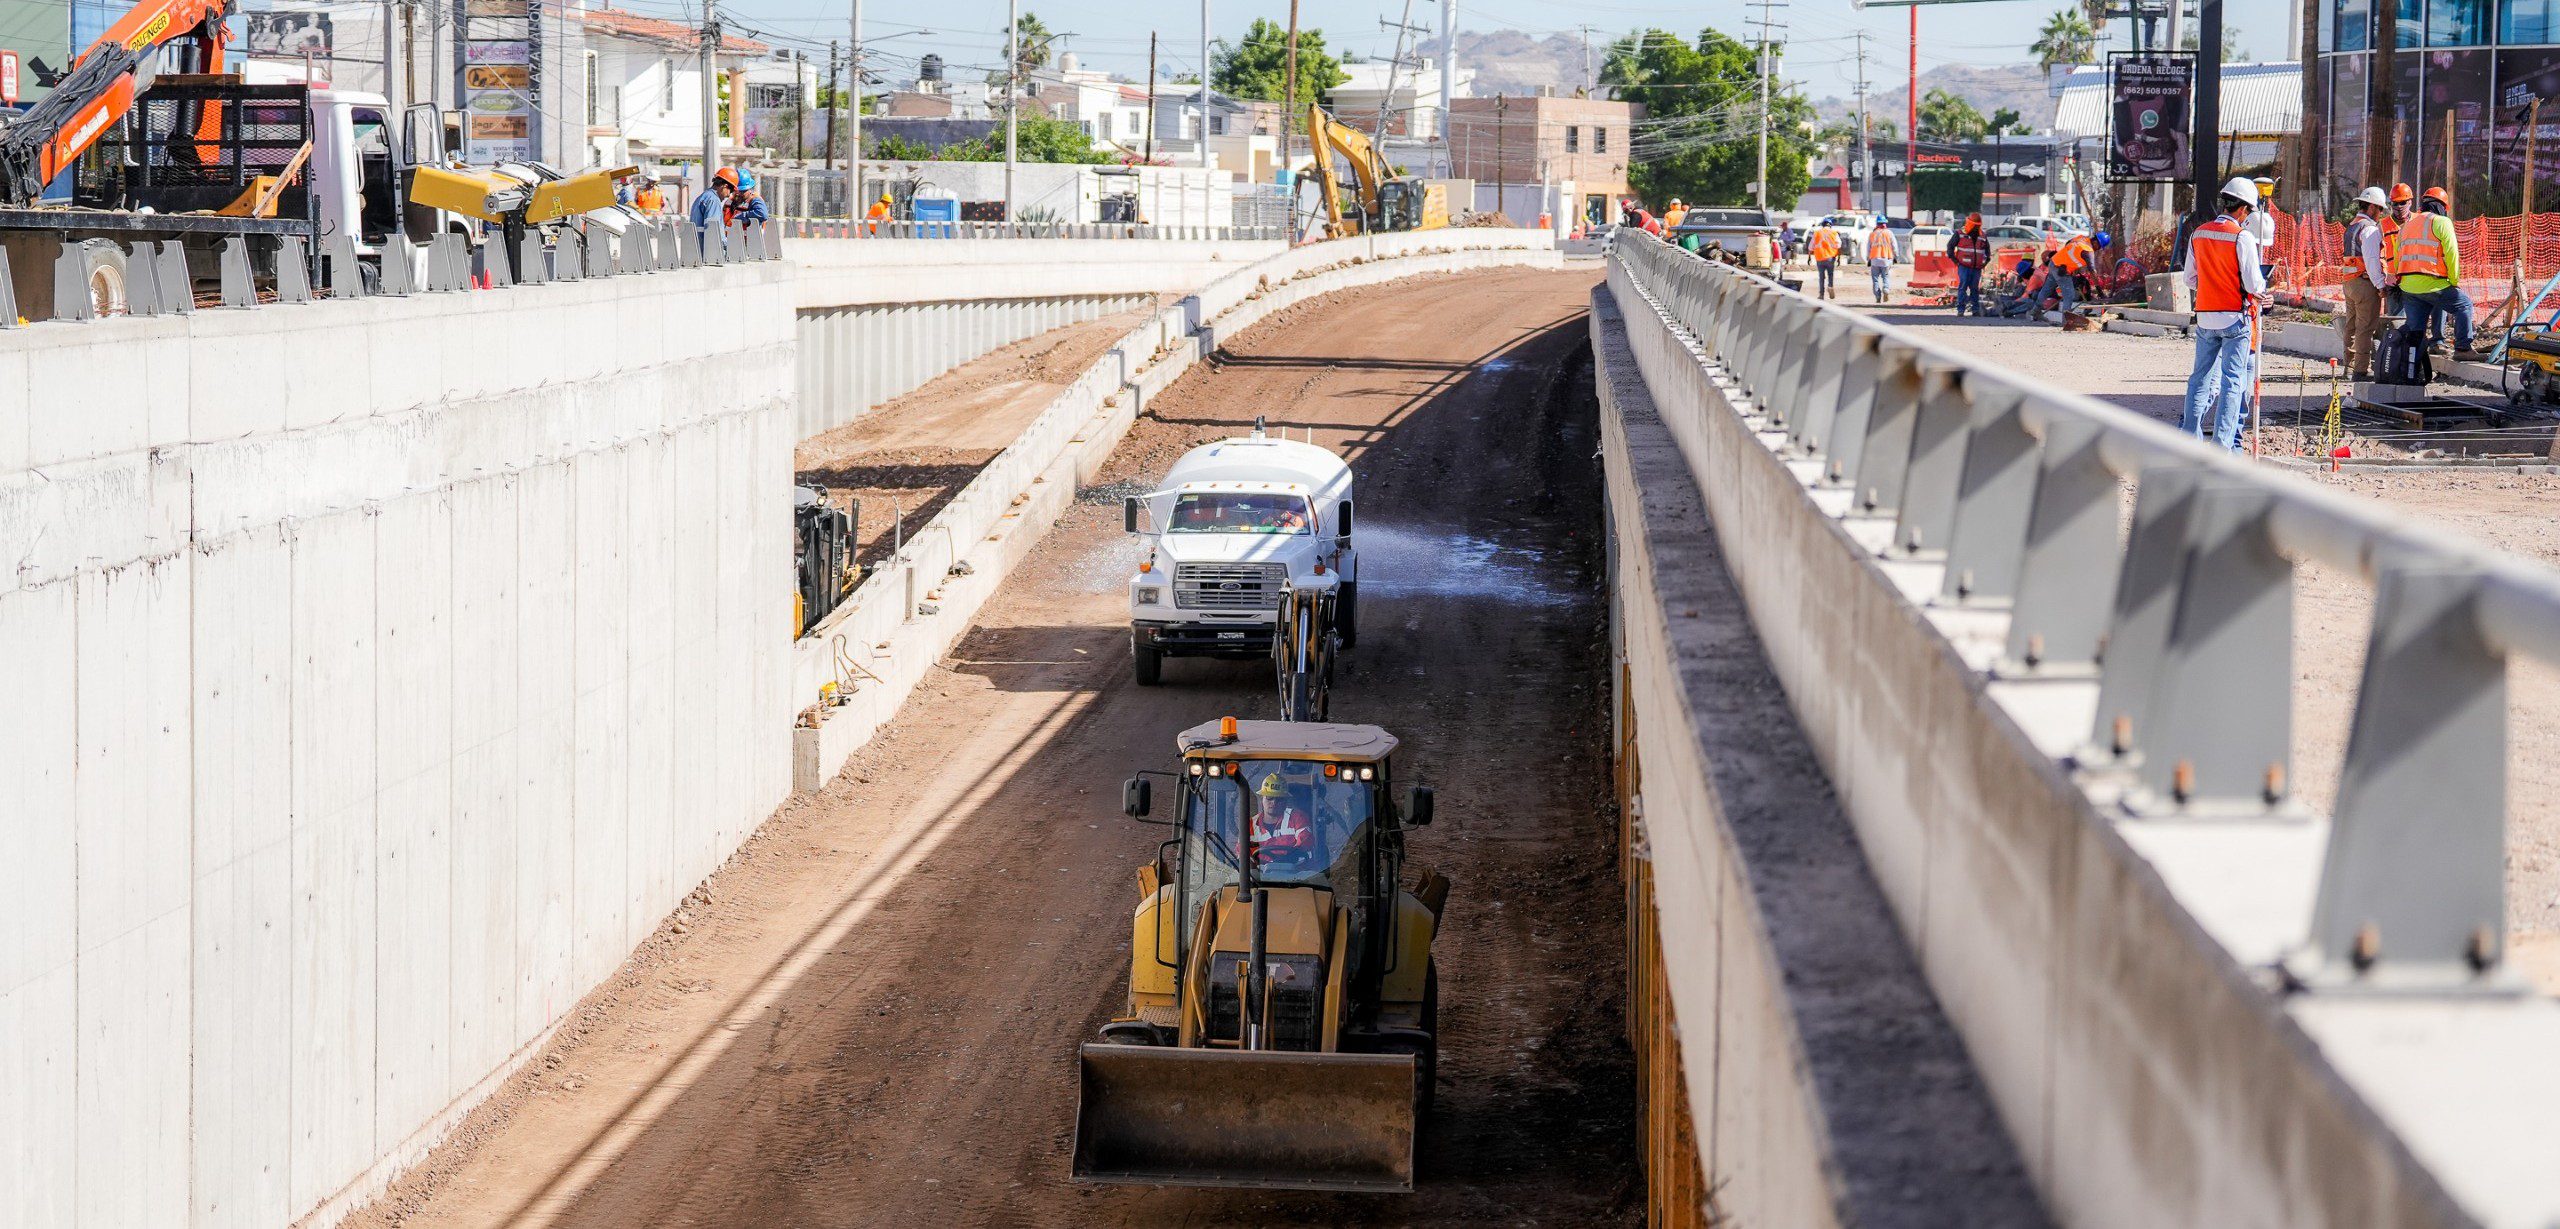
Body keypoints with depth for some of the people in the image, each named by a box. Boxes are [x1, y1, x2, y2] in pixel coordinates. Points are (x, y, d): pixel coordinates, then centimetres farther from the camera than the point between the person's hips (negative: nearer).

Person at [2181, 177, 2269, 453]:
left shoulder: (2198, 235, 6)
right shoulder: (2242, 237, -12)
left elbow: (2190, 280, 12)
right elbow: (2253, 283, -13)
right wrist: (2261, 289, 8)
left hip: (2205, 316, 5)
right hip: (2235, 317, -5)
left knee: (2201, 376, 14)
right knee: (2233, 380, -1)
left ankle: (2190, 437, 15)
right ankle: (2224, 443, -5)